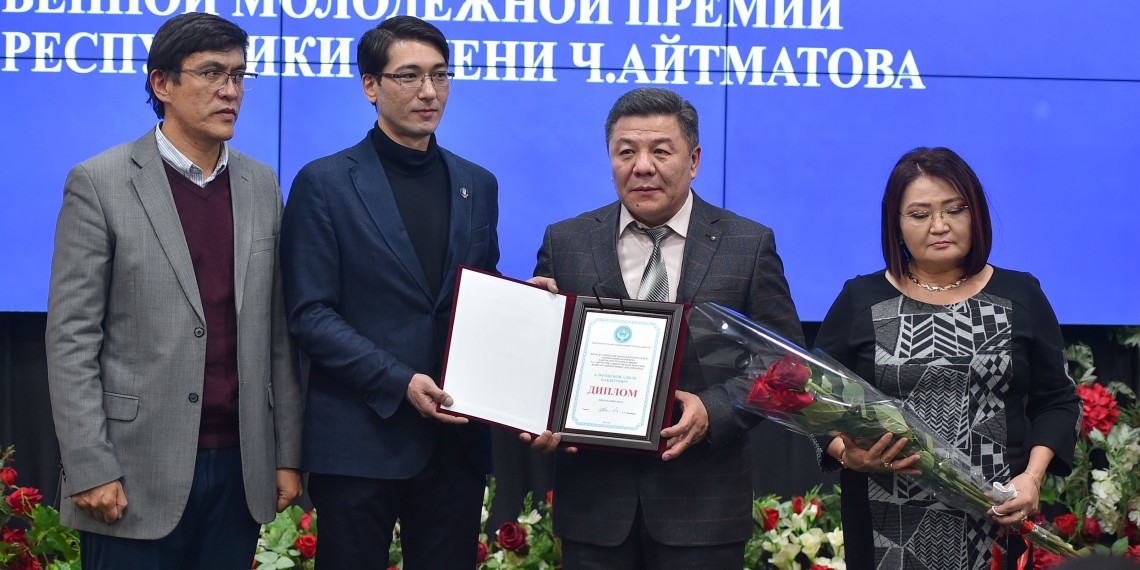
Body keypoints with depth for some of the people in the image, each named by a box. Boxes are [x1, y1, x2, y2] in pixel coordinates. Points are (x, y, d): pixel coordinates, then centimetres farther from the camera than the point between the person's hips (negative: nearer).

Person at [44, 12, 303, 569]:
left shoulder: (262, 185, 9)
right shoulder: (99, 183, -4)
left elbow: (276, 331, 10)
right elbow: (71, 339, -7)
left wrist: (287, 454, 8)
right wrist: (91, 470, -12)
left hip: (240, 464, 4)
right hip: (139, 475, -4)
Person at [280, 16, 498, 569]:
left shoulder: (477, 185, 13)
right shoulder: (325, 184, -2)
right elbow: (309, 315, -8)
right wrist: (399, 383, -17)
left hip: (455, 436, 4)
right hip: (360, 439, -4)